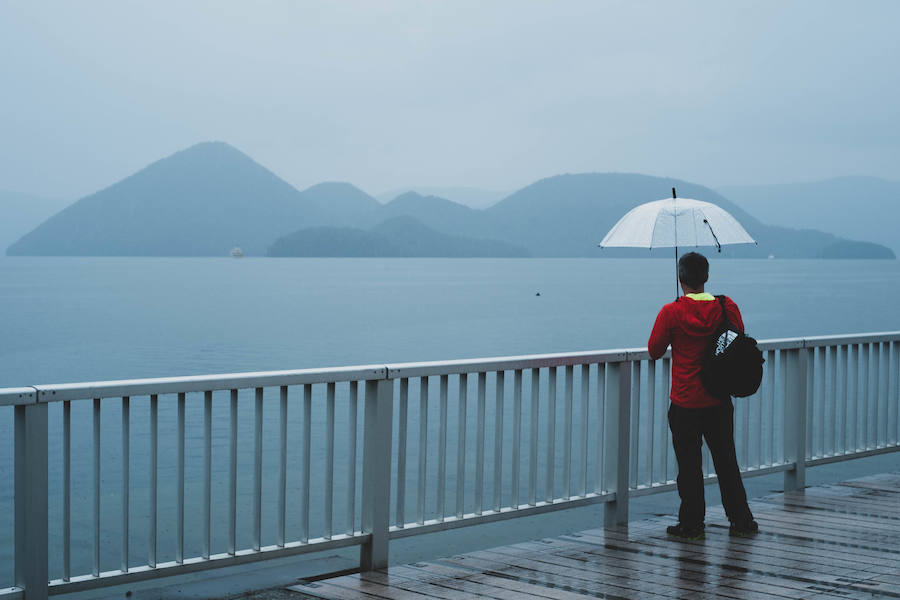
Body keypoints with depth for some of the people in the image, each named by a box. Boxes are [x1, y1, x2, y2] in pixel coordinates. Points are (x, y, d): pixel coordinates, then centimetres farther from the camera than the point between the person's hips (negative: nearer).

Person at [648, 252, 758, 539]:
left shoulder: (671, 313, -12)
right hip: (720, 400, 3)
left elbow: (654, 351, -3)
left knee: (689, 464, 5)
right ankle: (741, 521, 19)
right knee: (726, 461, 14)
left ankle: (692, 524, 9)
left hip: (685, 402, -3)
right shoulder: (727, 306, -4)